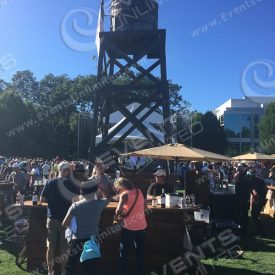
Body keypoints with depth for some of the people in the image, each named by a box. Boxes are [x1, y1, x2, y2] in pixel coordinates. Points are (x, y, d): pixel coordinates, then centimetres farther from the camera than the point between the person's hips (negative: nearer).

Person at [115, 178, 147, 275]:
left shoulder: (124, 194, -13)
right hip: (141, 227, 6)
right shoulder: (139, 191, 5)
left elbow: (118, 211, -22)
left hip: (129, 228, -5)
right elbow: (145, 208, 13)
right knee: (140, 253, 17)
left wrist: (120, 212, -1)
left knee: (123, 253, 11)